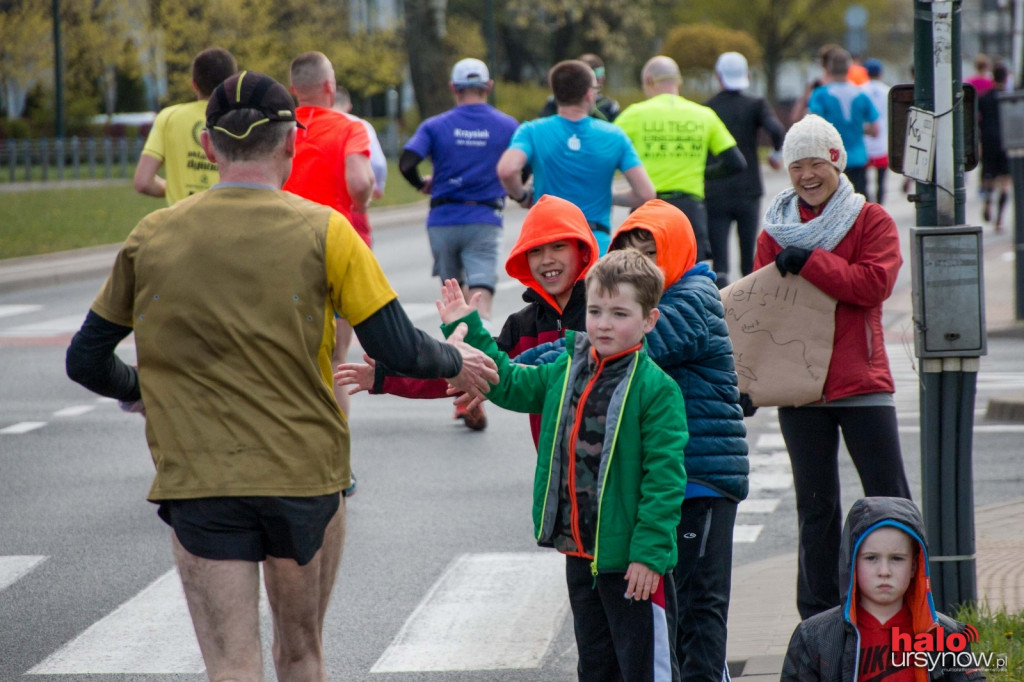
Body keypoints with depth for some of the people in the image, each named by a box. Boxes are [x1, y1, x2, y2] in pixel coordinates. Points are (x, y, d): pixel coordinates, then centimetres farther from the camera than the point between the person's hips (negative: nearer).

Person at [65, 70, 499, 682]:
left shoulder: (150, 239, 0)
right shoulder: (323, 232, -6)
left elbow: (88, 362, 8)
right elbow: (400, 351, -6)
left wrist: (142, 389, 29)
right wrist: (455, 362, 15)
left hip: (198, 482, 0)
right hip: (306, 474, 0)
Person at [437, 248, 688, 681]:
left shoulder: (657, 390, -14)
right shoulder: (566, 372, 8)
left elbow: (664, 478, -16)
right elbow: (508, 383, 24)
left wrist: (650, 551, -20)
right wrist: (467, 328, 20)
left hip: (631, 561, -7)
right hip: (580, 556, 7)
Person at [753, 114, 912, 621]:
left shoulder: (871, 221, 0)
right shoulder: (775, 230, 8)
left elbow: (876, 283, -16)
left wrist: (810, 262, -19)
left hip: (861, 381, -2)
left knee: (889, 500, -1)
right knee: (815, 506, 8)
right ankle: (820, 619, 14)